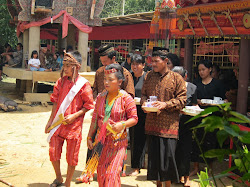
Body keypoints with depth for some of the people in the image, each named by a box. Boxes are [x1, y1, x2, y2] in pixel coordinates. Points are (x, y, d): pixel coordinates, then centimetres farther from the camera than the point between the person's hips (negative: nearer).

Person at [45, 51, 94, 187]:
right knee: (53, 152, 8)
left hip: (74, 125, -4)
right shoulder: (61, 81, 5)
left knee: (71, 157, 5)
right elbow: (56, 103, 12)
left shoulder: (83, 84, -10)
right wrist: (50, 121, 10)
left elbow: (88, 106, -7)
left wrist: (74, 116, -17)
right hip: (58, 123, 5)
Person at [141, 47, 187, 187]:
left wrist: (166, 104, -16)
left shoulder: (176, 78, -3)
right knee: (154, 154, 9)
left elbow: (182, 99, -5)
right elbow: (143, 93, 18)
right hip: (152, 123, 4)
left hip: (168, 124, -4)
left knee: (168, 154, -5)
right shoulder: (150, 76, 10)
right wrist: (144, 102, -3)